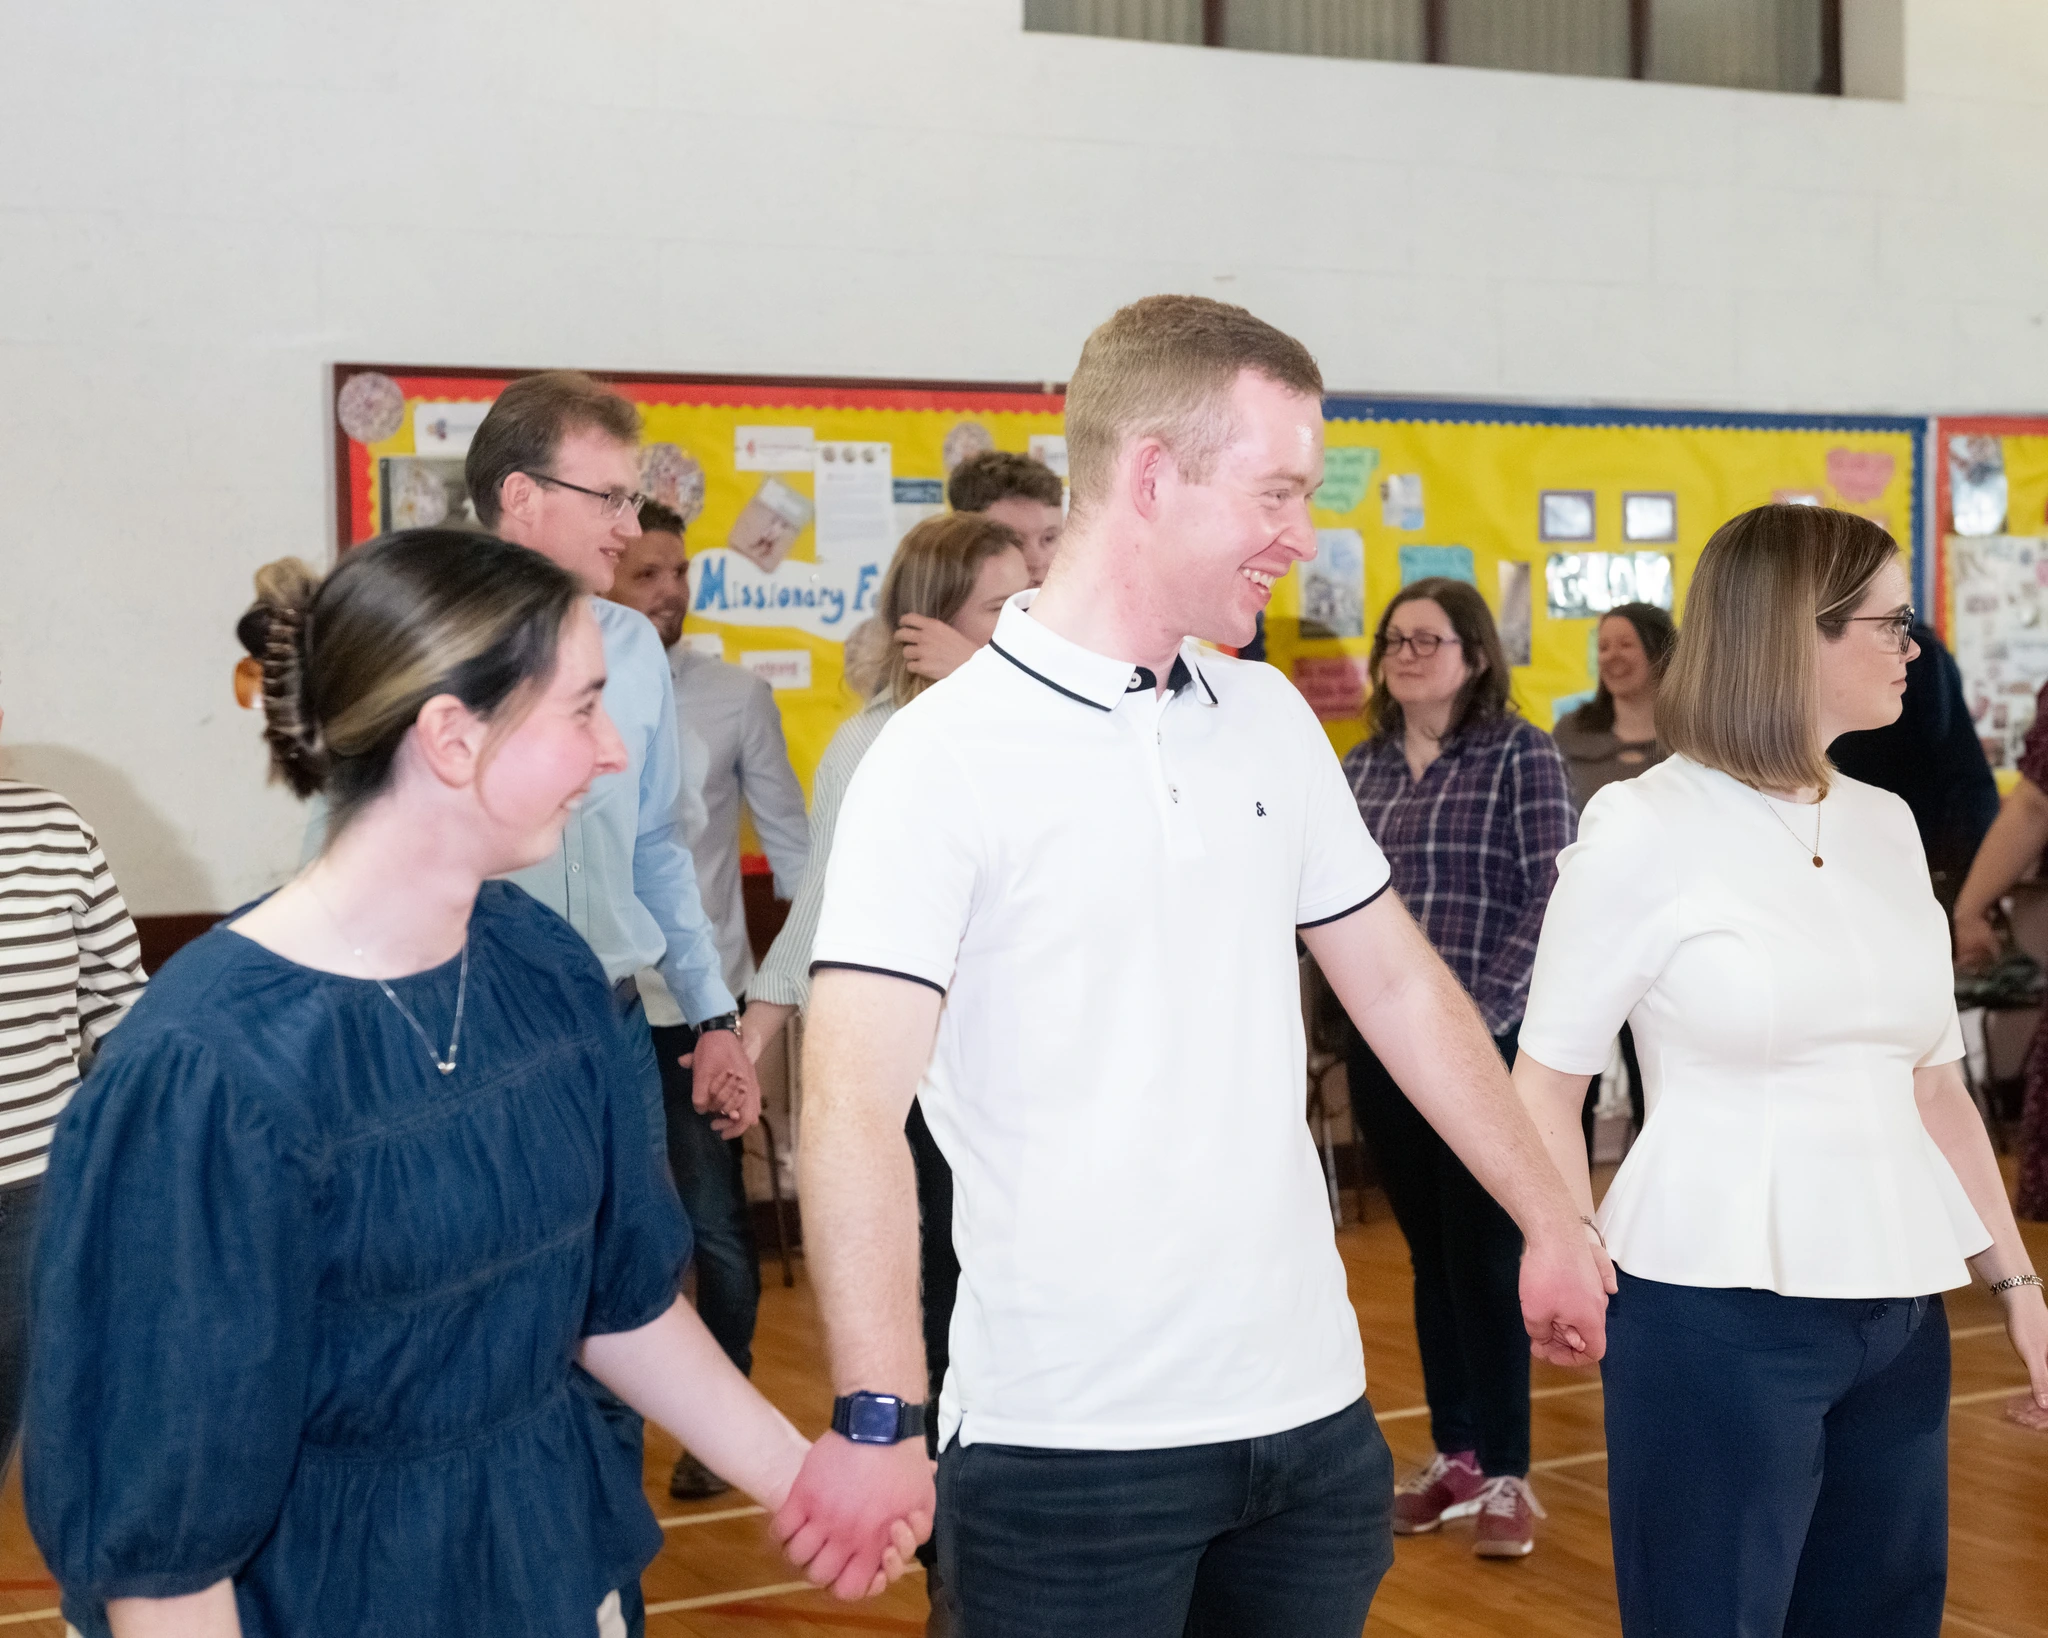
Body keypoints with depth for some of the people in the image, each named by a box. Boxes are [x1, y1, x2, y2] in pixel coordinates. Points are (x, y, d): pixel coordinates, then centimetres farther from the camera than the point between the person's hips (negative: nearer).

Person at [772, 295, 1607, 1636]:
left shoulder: (1269, 717, 8)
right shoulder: (948, 755, -12)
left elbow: (1400, 985, 17)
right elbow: (856, 1103, -19)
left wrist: (1553, 1221, 17)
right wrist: (879, 1418, -28)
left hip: (1310, 1411, 6)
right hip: (1067, 1447, -6)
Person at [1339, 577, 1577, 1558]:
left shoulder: (1520, 755, -5)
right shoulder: (1362, 767, 10)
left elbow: (1552, 897, -10)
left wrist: (1481, 1010, -16)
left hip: (1490, 1046, -5)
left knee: (1486, 1256, -2)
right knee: (1429, 1254, 12)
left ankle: (1504, 1474, 10)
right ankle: (1454, 1457, 23)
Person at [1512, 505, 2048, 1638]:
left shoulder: (1887, 825, 9)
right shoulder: (1646, 827, -7)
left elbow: (1934, 1084, 13)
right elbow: (1547, 1078, -6)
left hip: (1898, 1302, 6)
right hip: (1718, 1302, -5)